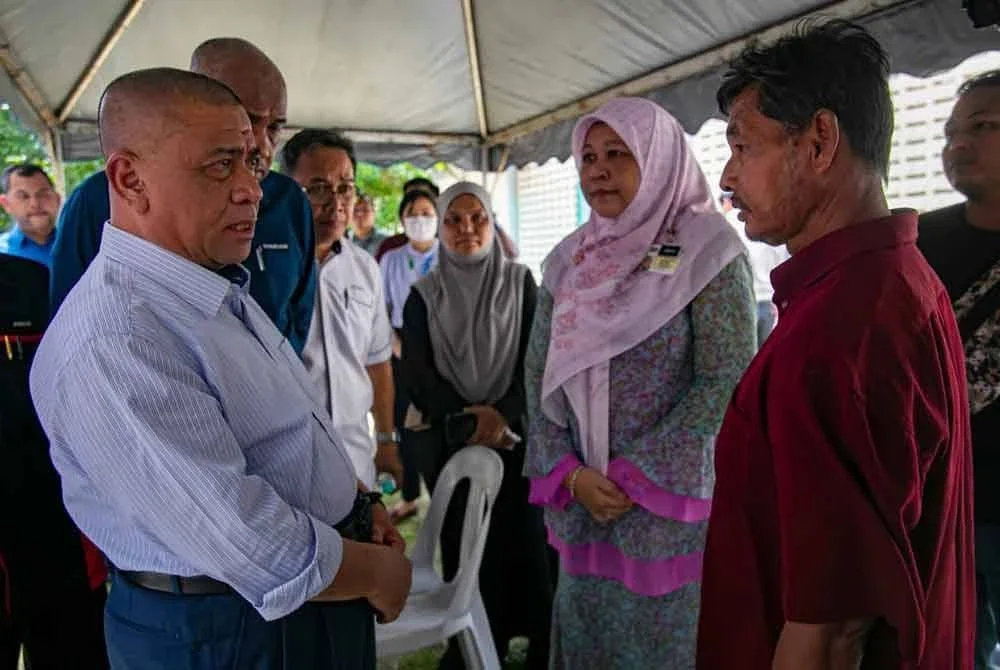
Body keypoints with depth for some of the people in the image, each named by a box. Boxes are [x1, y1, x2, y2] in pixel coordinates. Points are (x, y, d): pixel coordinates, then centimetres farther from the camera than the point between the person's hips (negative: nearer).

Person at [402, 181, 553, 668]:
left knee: (524, 541, -2)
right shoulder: (423, 295, 7)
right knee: (464, 548, 2)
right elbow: (416, 374, 0)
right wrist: (468, 418, -14)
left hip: (515, 434, 0)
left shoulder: (520, 283, 5)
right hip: (449, 439, 1)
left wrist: (502, 414, -16)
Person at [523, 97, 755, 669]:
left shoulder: (707, 249, -8)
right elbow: (539, 373, 6)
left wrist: (635, 474, -15)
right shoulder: (569, 261, 7)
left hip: (672, 498, -4)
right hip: (579, 501, 5)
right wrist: (569, 474, -7)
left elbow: (727, 380, -14)